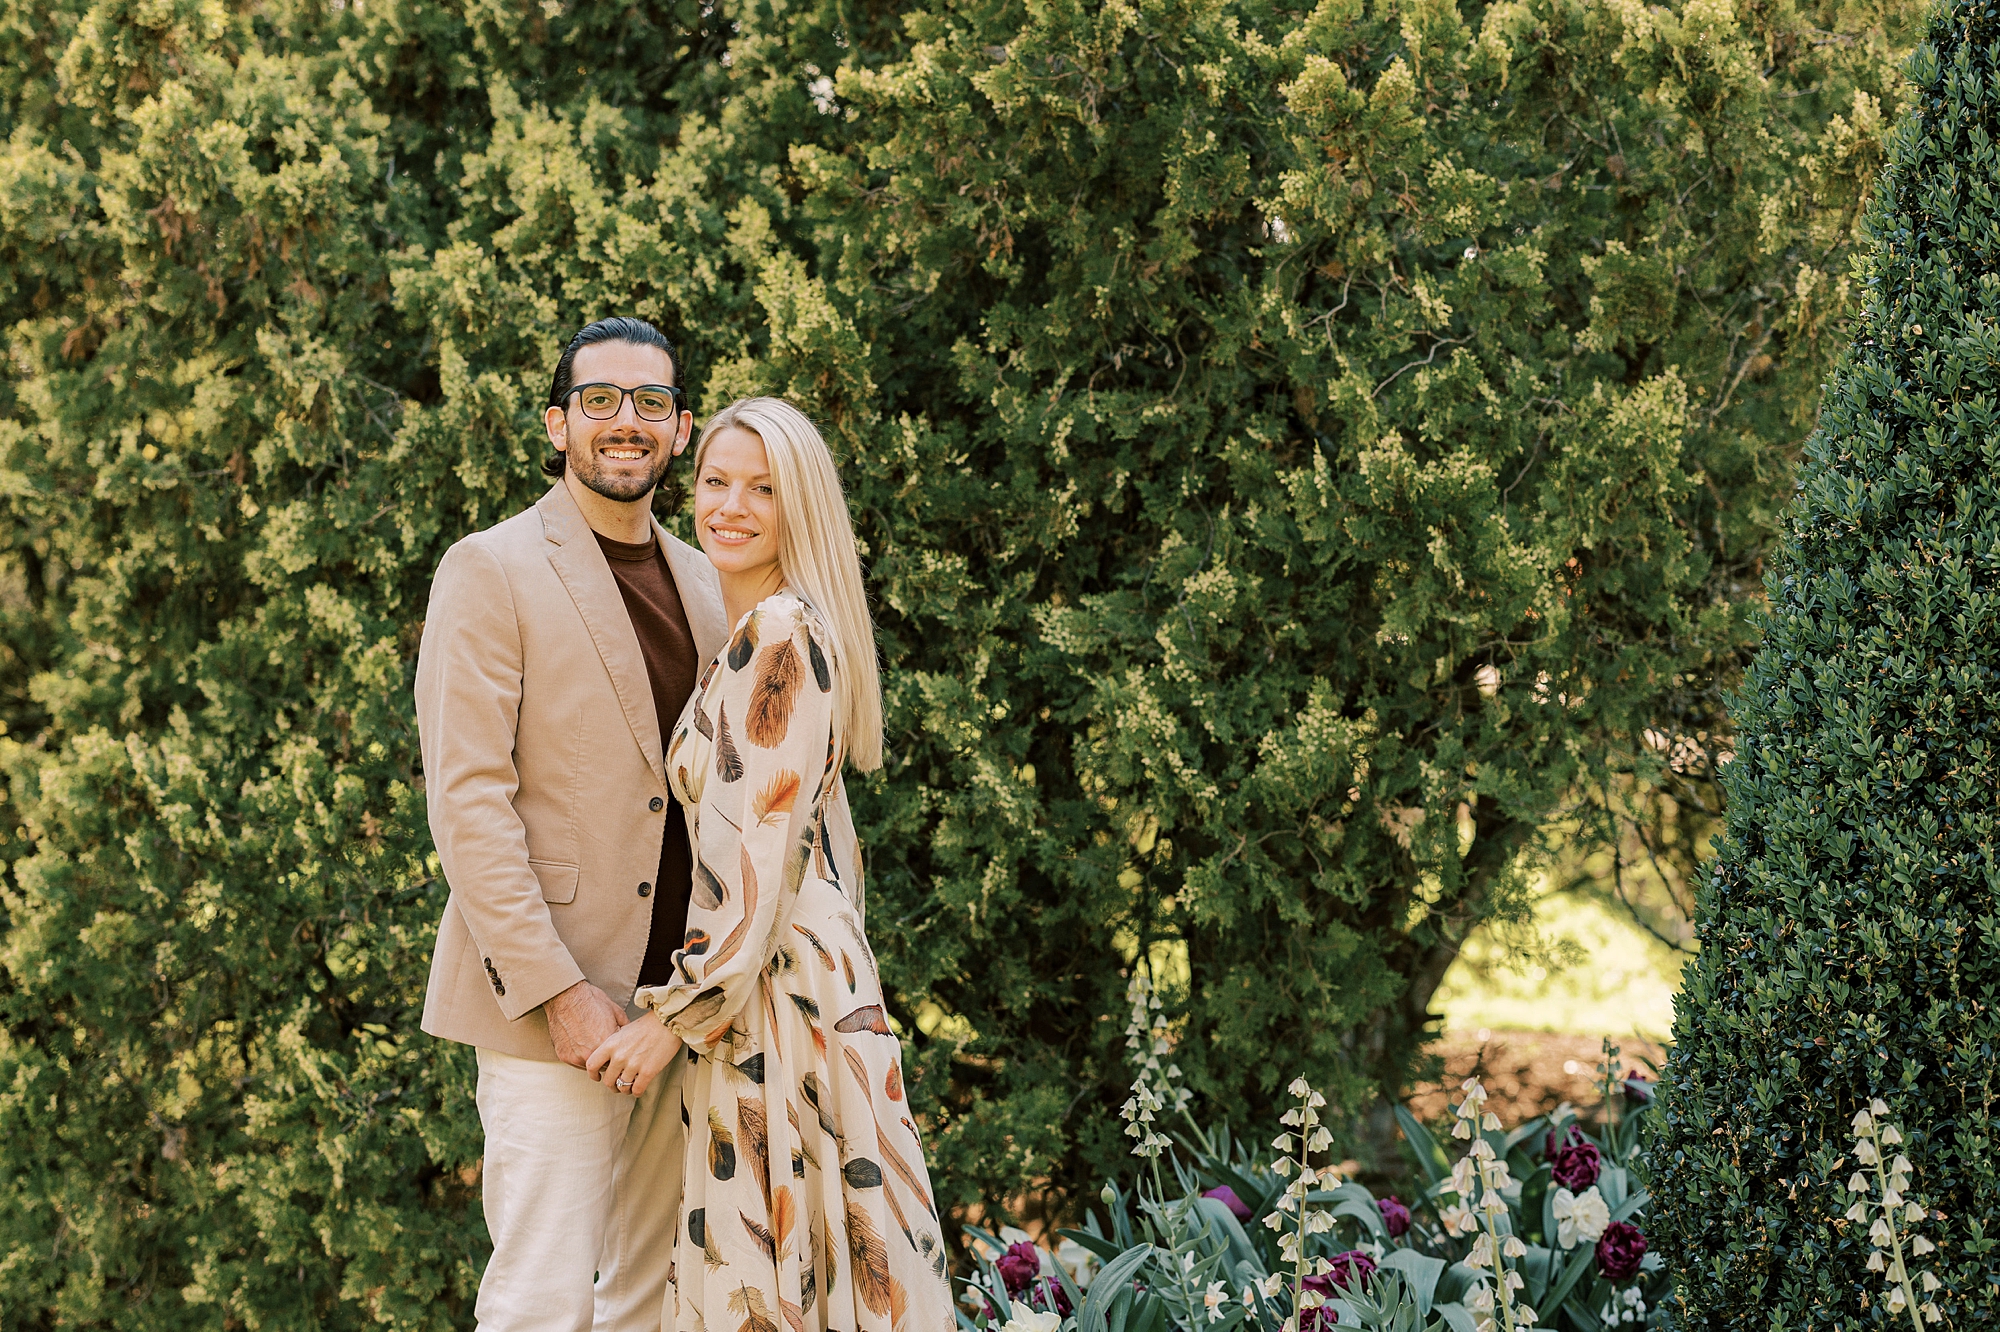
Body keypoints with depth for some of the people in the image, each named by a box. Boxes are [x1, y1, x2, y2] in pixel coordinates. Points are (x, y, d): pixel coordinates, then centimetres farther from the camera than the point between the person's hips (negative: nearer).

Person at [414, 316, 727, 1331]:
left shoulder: (705, 583, 15)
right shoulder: (491, 570, -5)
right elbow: (467, 799, -12)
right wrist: (558, 989, -18)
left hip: (681, 1001, 7)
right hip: (550, 999, -6)